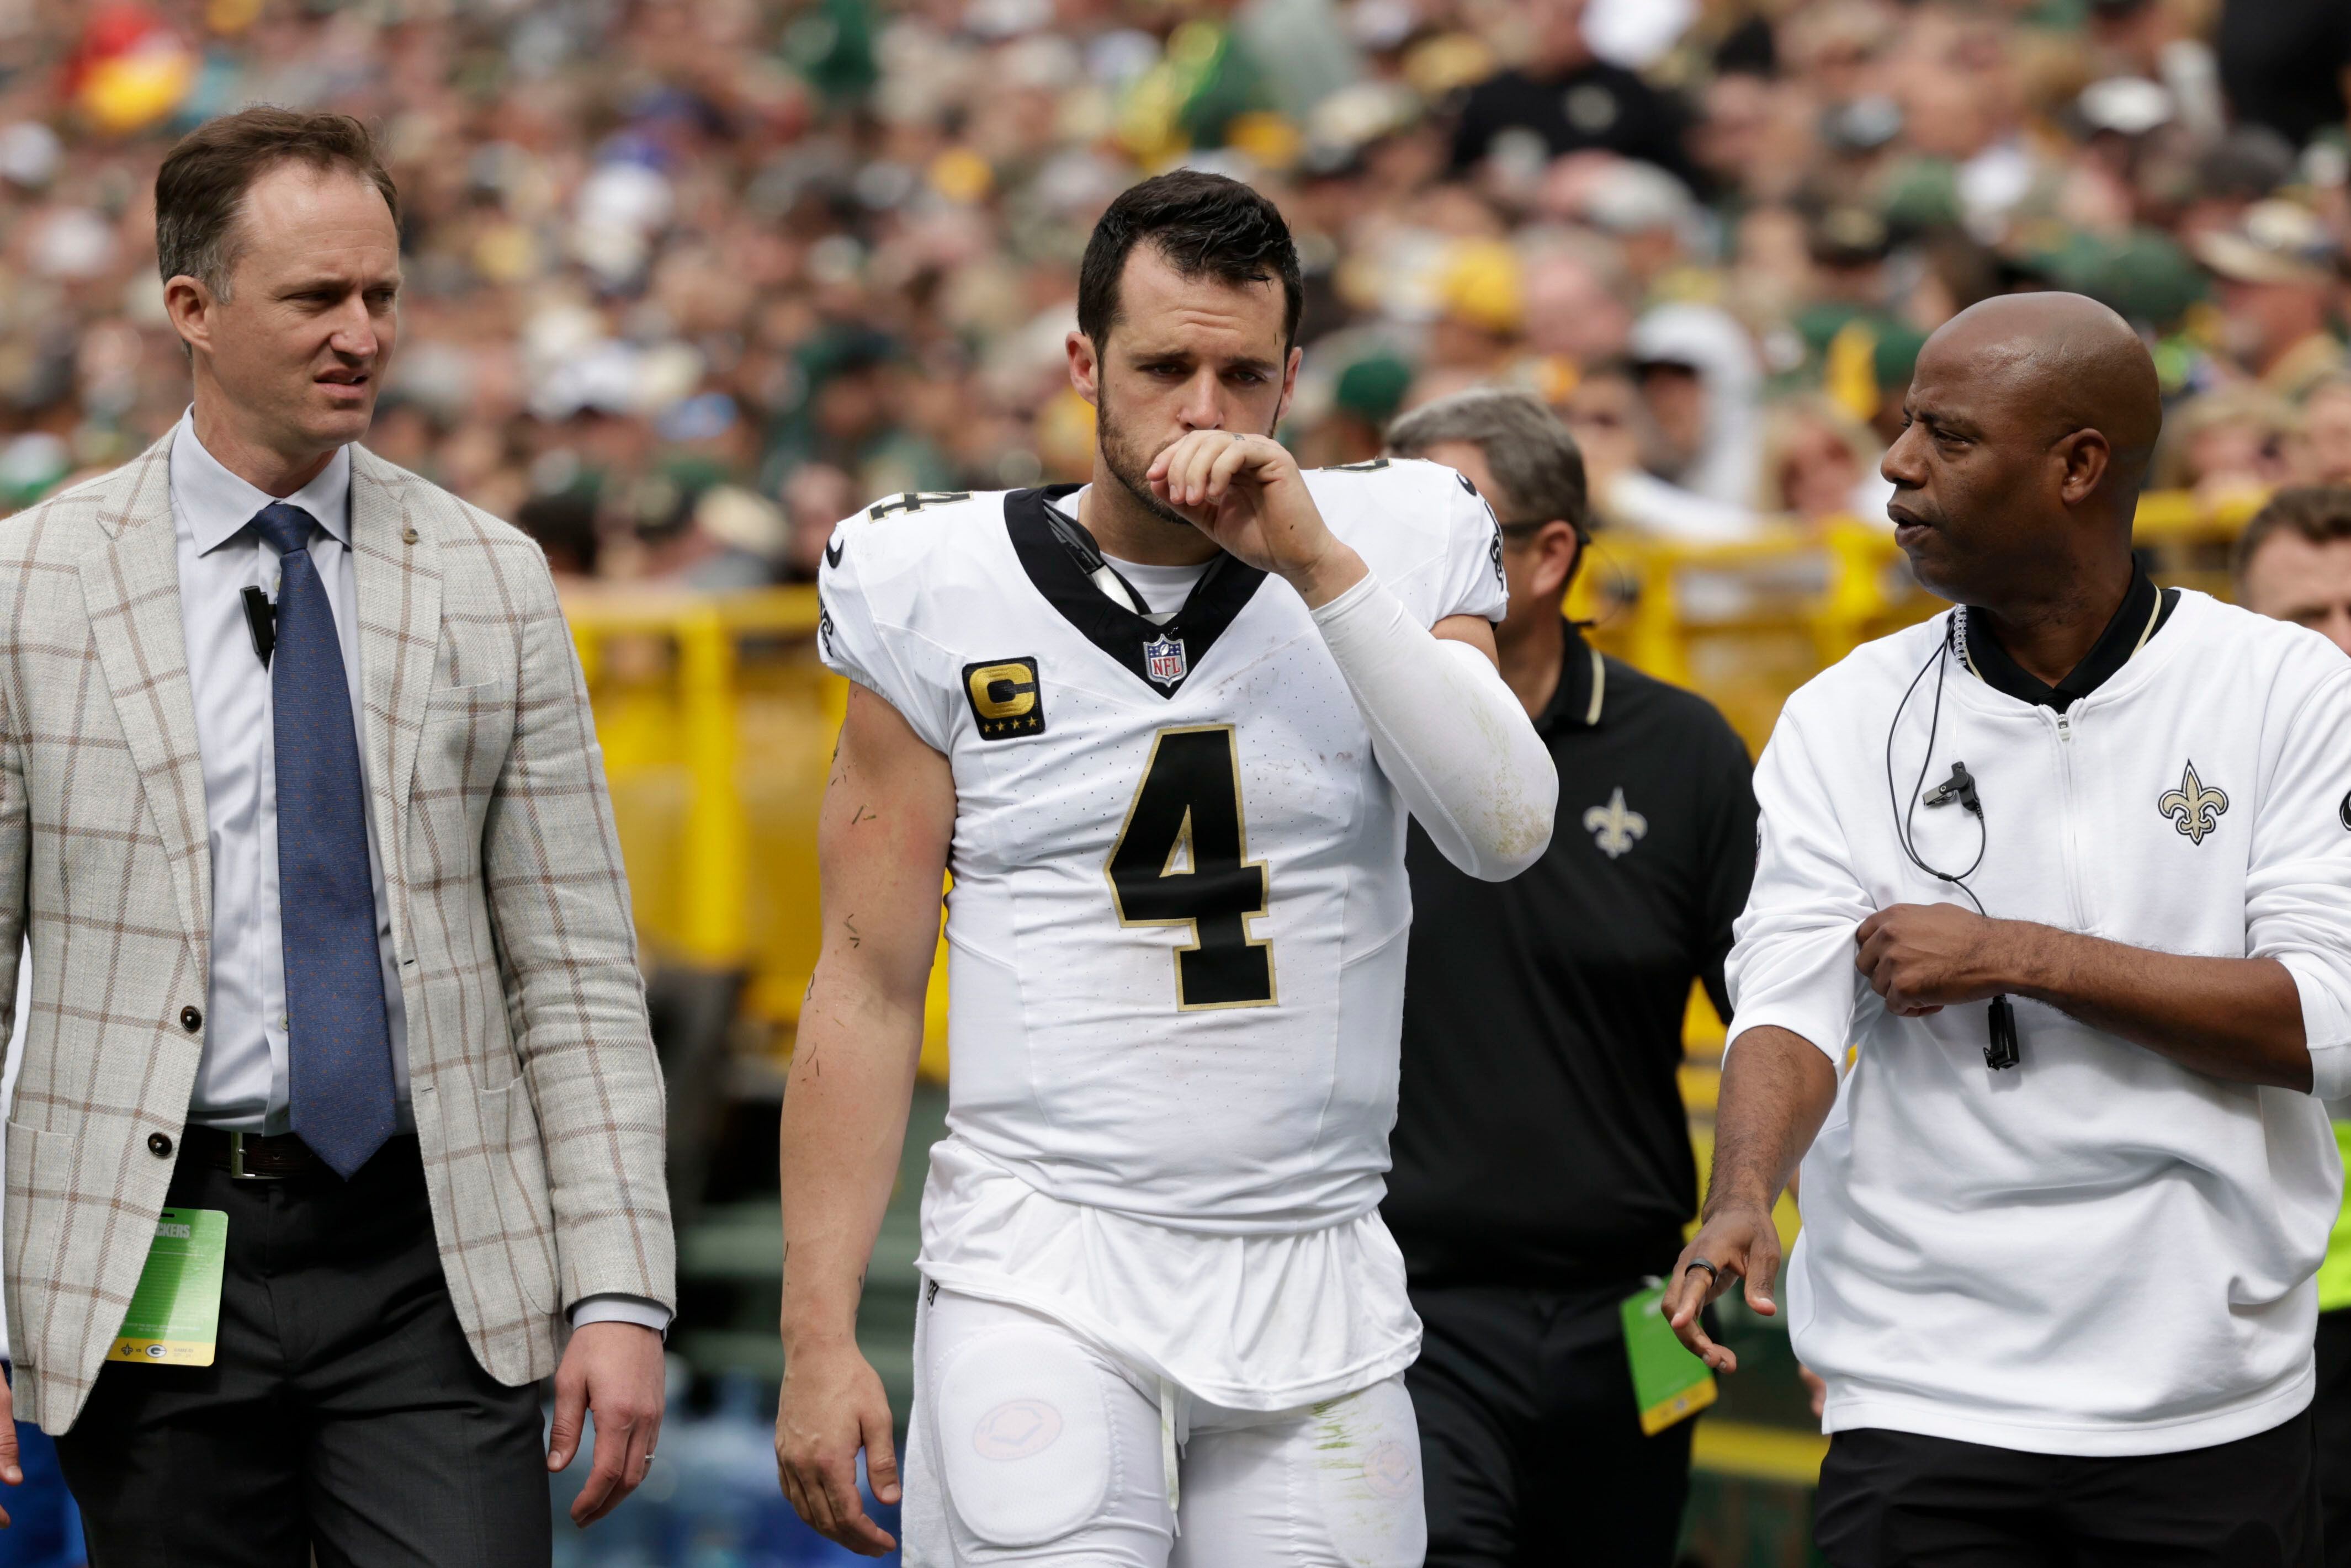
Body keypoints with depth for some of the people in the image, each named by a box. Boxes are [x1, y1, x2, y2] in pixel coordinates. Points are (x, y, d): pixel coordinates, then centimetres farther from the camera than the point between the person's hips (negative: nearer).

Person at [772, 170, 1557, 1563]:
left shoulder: (1394, 552, 5)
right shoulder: (944, 597, 1)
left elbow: (1507, 833, -12)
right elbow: (869, 987, 3)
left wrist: (1318, 565, -16)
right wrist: (819, 1337, -2)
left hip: (1316, 1281, 2)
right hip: (1043, 1279, -2)